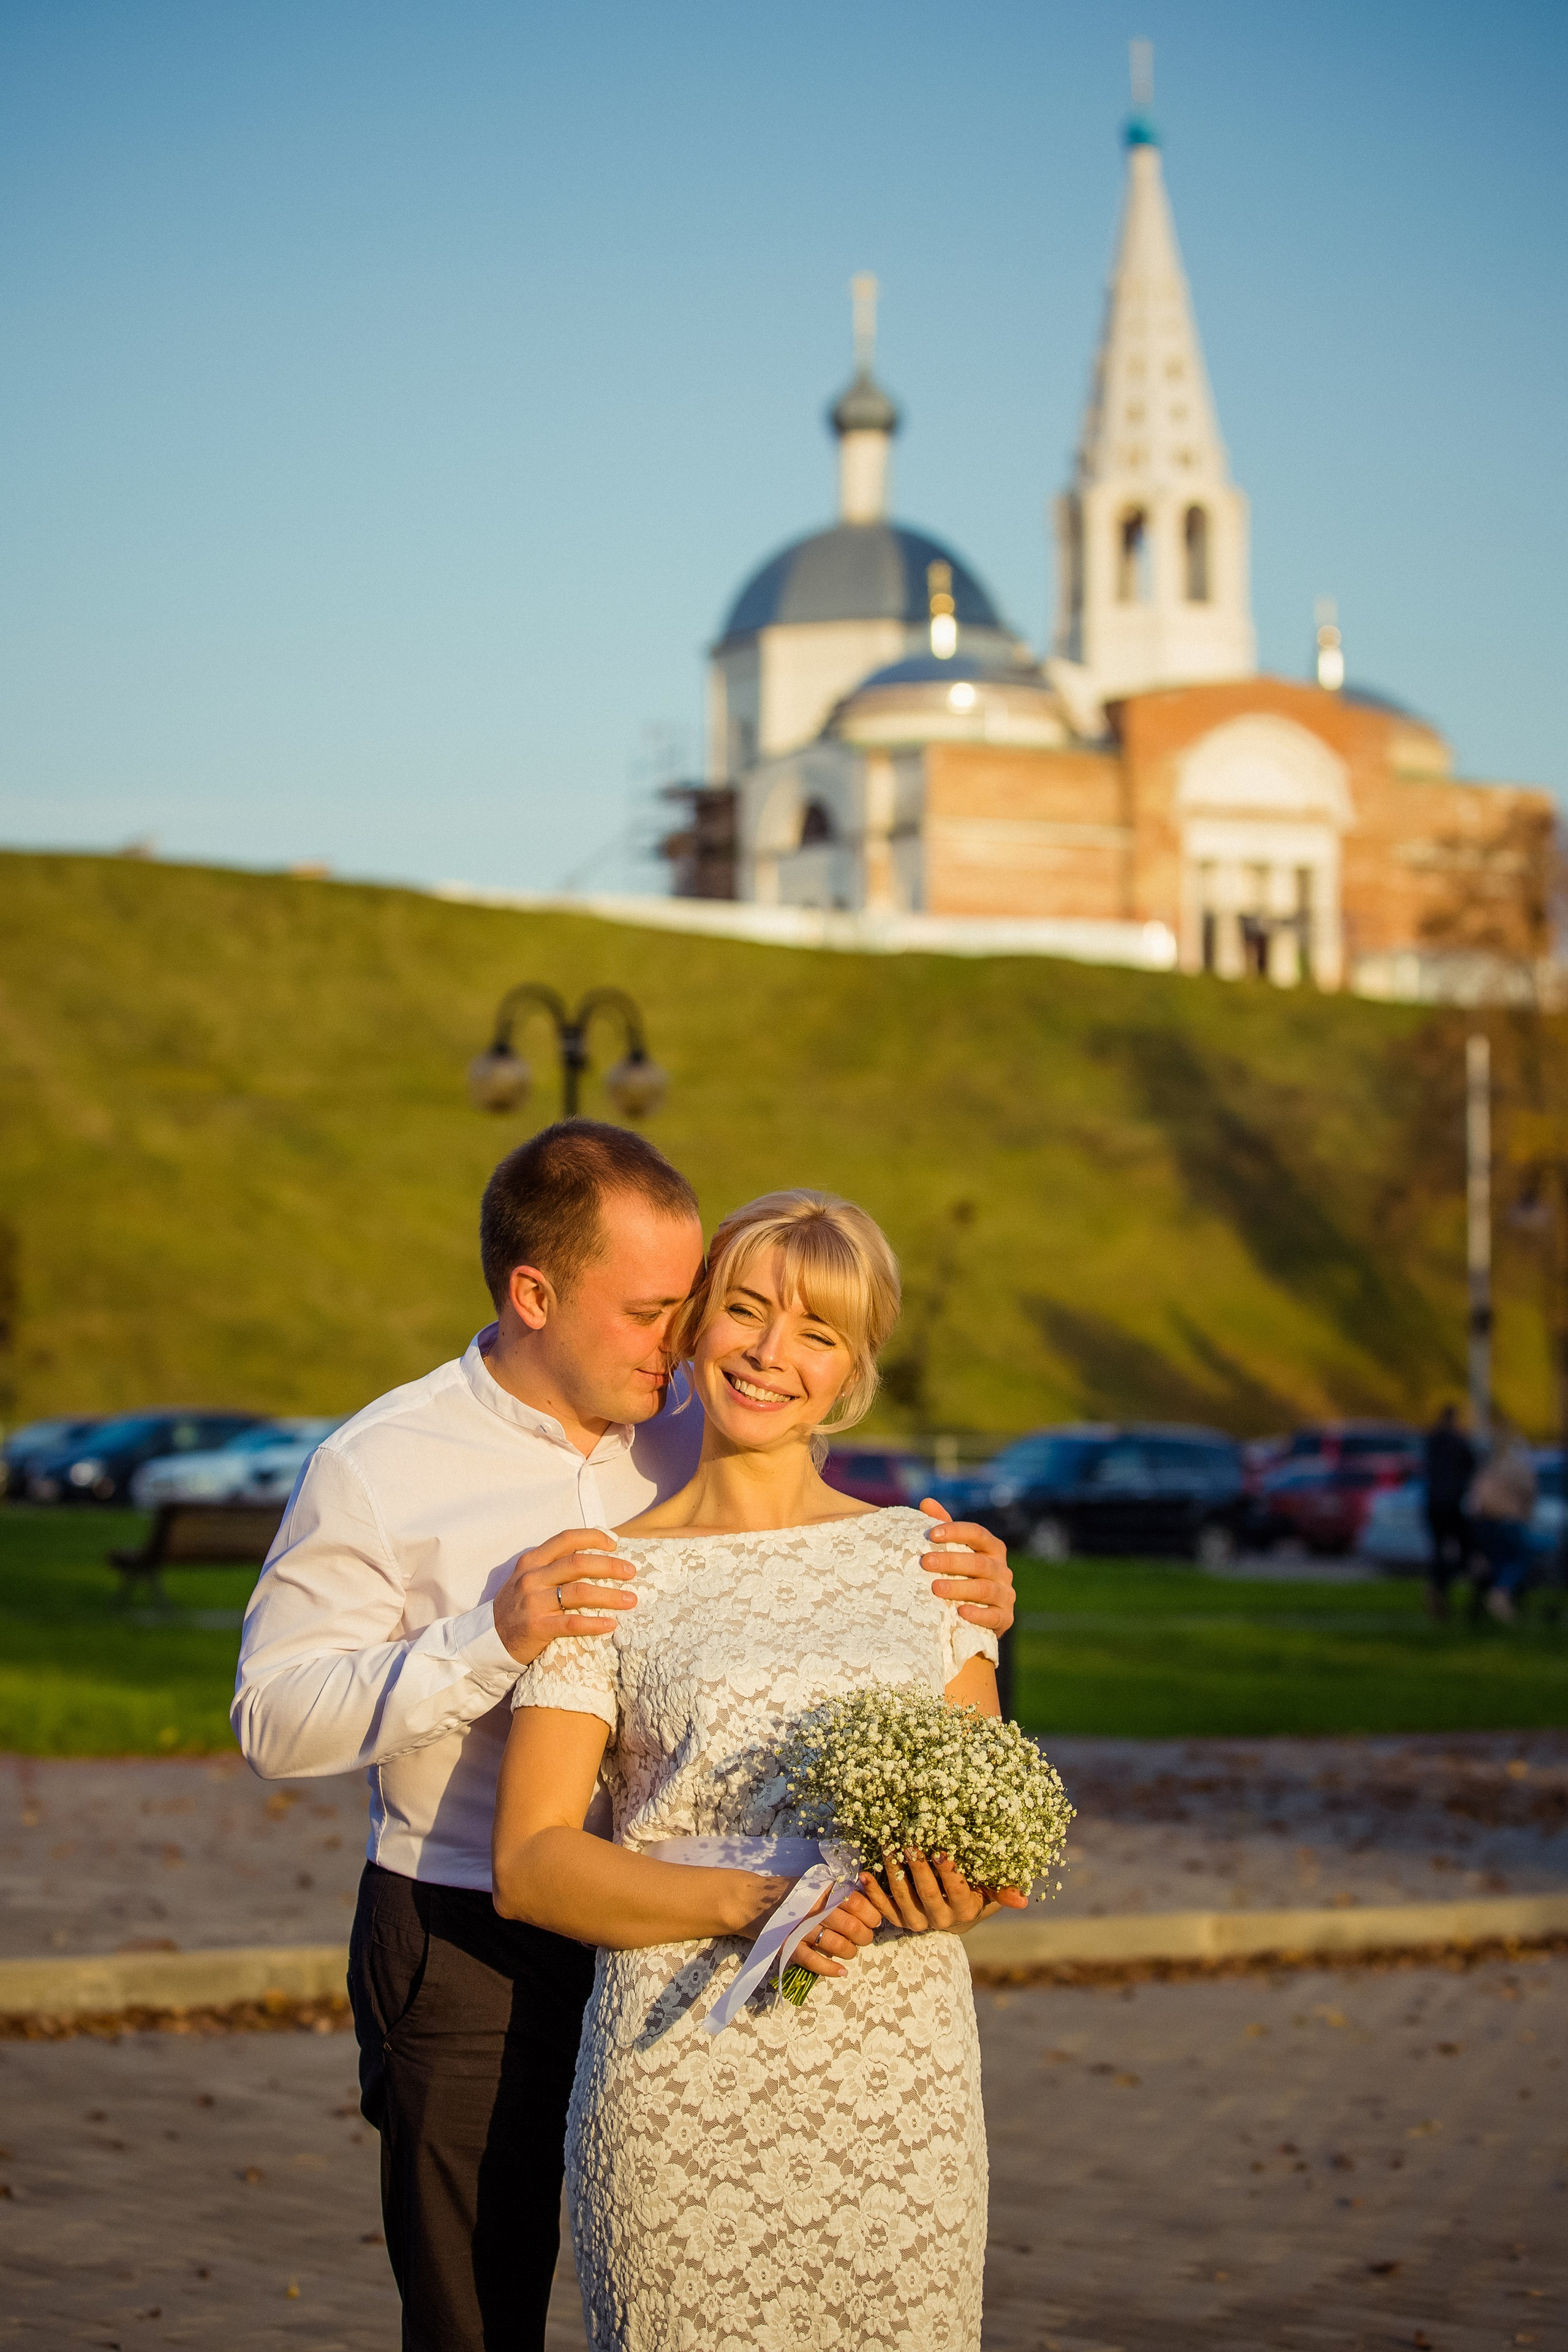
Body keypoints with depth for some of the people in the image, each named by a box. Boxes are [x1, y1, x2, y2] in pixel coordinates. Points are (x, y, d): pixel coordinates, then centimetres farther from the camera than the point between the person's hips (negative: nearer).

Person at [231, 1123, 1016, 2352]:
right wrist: (489, 1641, -25)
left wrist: (968, 1605, -11)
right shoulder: (376, 1469, -9)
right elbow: (274, 1718, -12)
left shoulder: (698, 1439, 2)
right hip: (470, 1958, -3)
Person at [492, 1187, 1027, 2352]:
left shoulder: (920, 1556, 11)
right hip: (683, 2090, -2)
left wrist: (959, 1893, -10)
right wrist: (748, 1904, -16)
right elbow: (529, 1865, -3)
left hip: (904, 2086, 2)